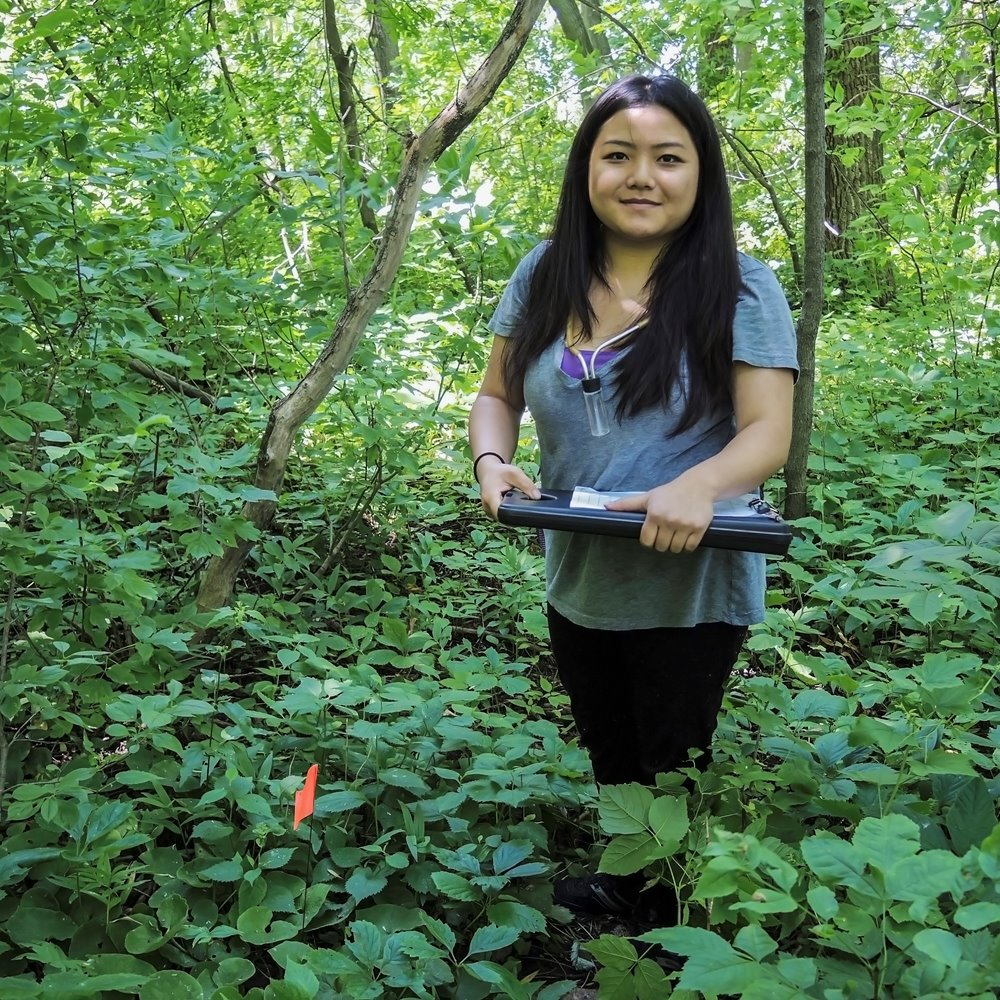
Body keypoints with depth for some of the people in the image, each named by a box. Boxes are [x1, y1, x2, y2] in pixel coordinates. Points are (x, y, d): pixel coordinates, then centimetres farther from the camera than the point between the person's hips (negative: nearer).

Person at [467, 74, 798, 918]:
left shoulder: (740, 289, -13)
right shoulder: (544, 278, -1)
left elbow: (768, 433, -17)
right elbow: (497, 397, 7)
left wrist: (699, 484, -38)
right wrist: (492, 461, -15)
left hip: (691, 593, -5)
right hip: (577, 587, 5)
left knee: (672, 774, 13)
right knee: (610, 761, 25)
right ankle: (627, 881, 51)